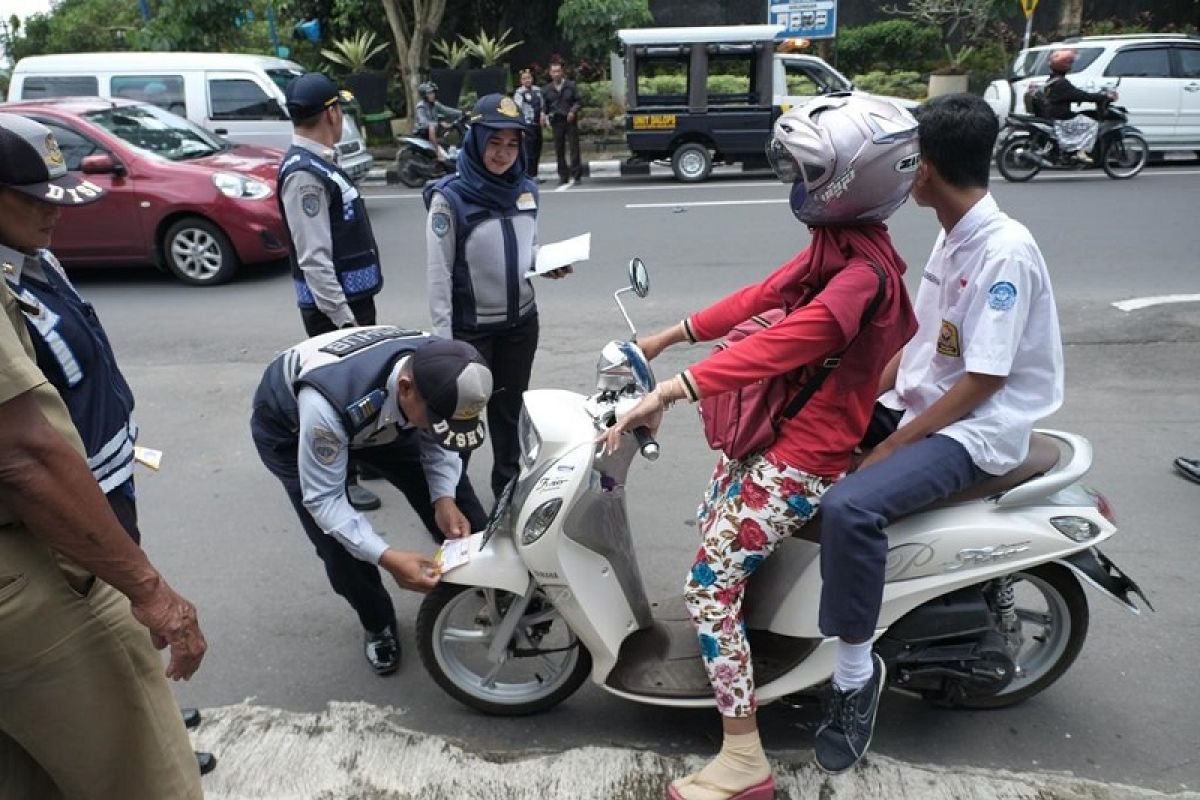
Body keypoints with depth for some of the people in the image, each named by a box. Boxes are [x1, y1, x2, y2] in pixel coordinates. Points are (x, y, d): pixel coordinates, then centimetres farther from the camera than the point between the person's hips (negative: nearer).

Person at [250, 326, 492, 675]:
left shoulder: (439, 372, -32)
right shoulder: (330, 400, -47)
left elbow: (438, 443, -13)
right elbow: (323, 498, -34)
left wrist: (444, 500, -29)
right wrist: (386, 558, -42)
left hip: (379, 415, 4)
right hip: (288, 425, -4)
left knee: (451, 492, -2)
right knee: (339, 545, -14)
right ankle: (378, 624, 17)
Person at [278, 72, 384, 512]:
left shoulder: (320, 163, 11)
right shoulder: (305, 173, -20)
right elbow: (314, 259, -24)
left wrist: (355, 308, 18)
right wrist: (342, 317, -24)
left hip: (354, 297, 10)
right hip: (334, 305, -10)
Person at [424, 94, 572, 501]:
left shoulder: (526, 190, 2)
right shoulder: (450, 197, -14)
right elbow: (438, 272, -13)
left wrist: (549, 264, -6)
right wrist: (443, 337, -15)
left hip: (521, 321, 5)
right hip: (470, 328, -5)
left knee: (510, 407, 18)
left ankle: (508, 482, 35)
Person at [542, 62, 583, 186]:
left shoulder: (571, 86, 6)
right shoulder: (546, 89, 9)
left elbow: (579, 101, 5)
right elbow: (543, 106, 10)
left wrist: (573, 111, -11)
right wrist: (544, 115, -10)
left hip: (570, 120, -1)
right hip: (556, 122, 2)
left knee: (574, 147, -6)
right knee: (559, 150, 2)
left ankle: (576, 174, -1)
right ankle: (563, 176, 9)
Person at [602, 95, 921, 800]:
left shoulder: (864, 273, -24)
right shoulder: (837, 245, 6)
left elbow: (779, 343, -38)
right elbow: (760, 297, 12)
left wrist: (669, 393, -45)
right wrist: (665, 338, 14)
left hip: (804, 458, -10)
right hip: (773, 429, 10)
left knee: (710, 586, -9)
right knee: (714, 526, 25)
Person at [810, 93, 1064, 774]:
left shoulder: (1006, 251, -20)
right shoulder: (954, 237, 9)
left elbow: (982, 381, -22)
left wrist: (892, 445, -21)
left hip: (976, 431, -10)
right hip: (918, 406, 10)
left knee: (851, 508, -32)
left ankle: (856, 672, -12)